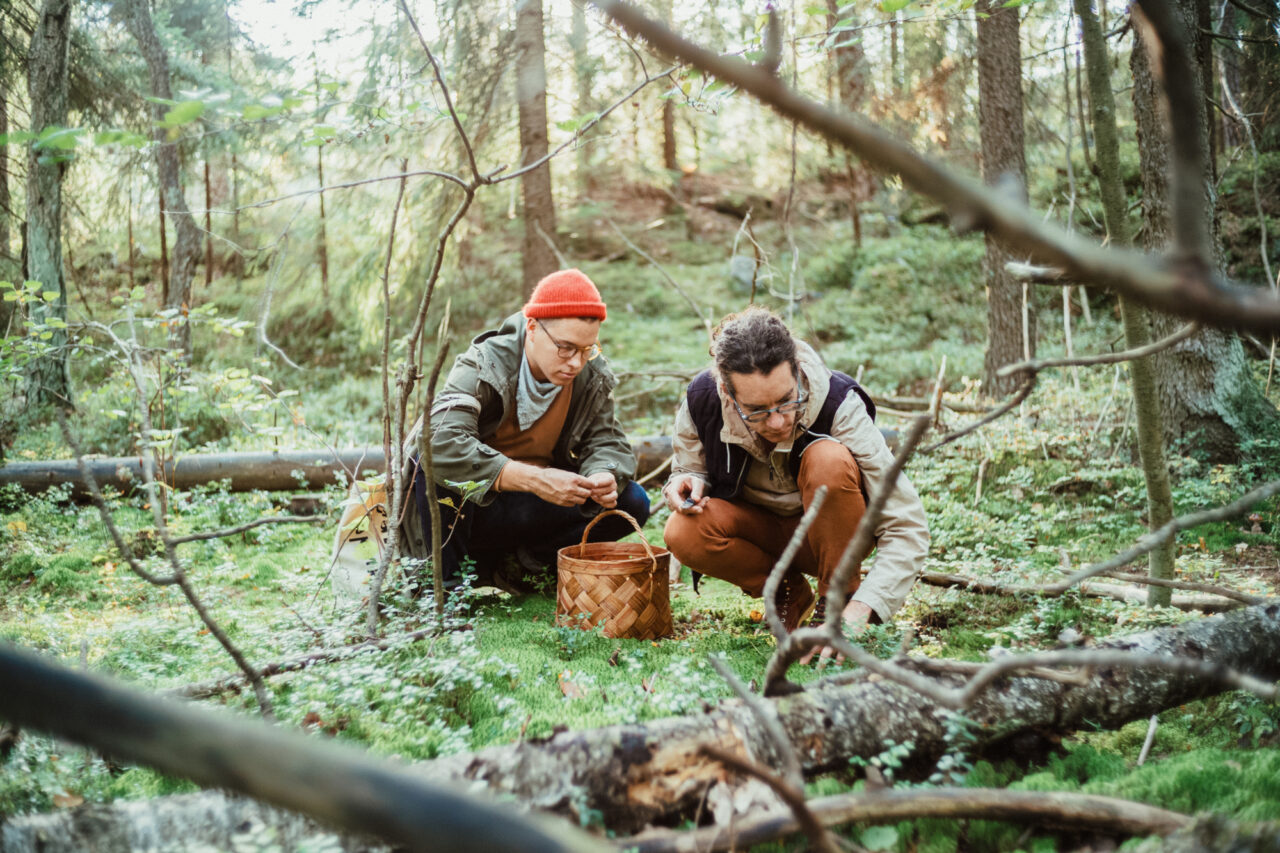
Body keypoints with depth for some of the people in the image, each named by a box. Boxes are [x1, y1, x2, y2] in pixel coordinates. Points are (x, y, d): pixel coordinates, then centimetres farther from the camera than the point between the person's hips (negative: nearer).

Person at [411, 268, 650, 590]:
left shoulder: (593, 378, -6)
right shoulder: (484, 366, -22)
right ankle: (443, 578, -14)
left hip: (534, 511, 5)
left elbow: (606, 442, -4)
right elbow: (441, 442, -37)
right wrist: (533, 479, -44)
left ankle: (508, 564, -5)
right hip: (467, 505, -4)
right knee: (435, 466, -35)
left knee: (632, 502, -13)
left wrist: (604, 476, -30)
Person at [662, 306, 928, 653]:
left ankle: (840, 600, -13)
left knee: (829, 460, -34)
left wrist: (856, 614, -43)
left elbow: (907, 529, -31)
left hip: (823, 531, -2)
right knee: (683, 532, -29)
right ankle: (790, 594, -2)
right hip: (759, 529, 3)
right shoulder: (702, 400, -21)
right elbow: (690, 470, 2)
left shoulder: (838, 405, -30)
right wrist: (686, 483, -24)